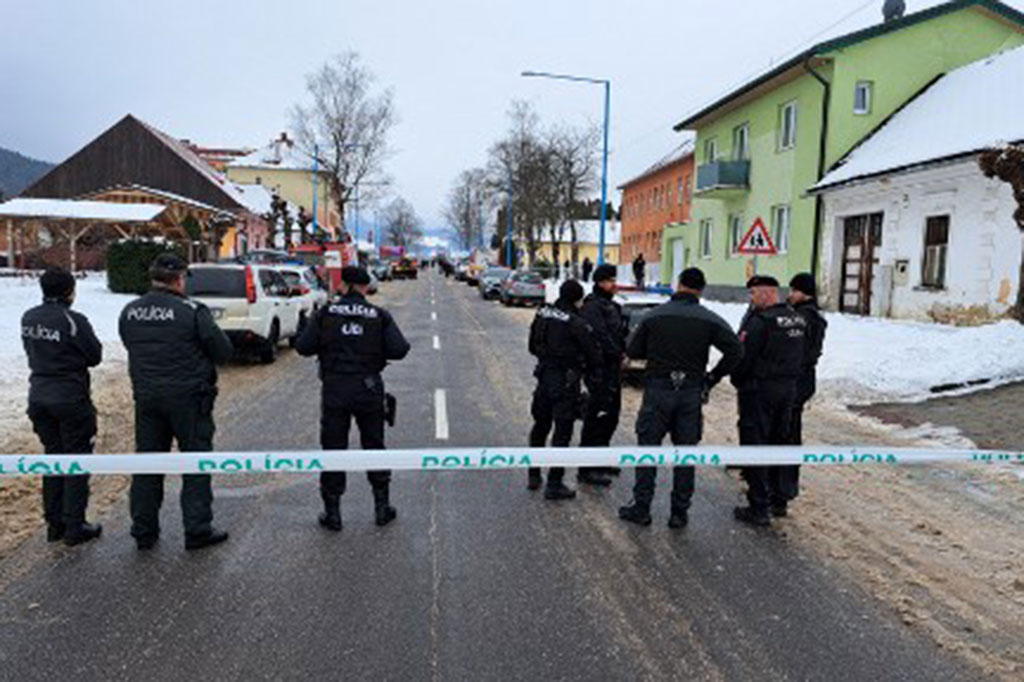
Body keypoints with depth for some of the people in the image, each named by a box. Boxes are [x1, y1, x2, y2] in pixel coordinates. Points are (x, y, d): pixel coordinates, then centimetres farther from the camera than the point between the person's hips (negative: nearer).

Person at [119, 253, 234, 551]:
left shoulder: (129, 312, 4)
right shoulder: (192, 311, -14)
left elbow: (132, 348, 14)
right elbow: (224, 351, -9)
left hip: (146, 397, 5)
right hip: (188, 398, -5)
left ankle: (143, 531, 22)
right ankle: (197, 530, 9)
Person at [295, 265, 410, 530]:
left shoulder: (325, 314, -2)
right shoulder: (379, 316, -2)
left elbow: (303, 347, -3)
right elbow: (399, 349, -10)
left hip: (334, 390, 0)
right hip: (369, 390, 1)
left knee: (333, 449, 8)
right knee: (374, 447, 13)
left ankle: (332, 512, 13)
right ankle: (382, 507, 20)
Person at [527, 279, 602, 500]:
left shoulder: (542, 314, 1)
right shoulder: (575, 323, -18)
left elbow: (533, 346, 12)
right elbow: (592, 354, -11)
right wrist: (595, 373, 8)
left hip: (544, 379, 6)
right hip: (566, 382, -6)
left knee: (540, 427, 21)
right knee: (562, 433, 2)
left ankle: (534, 476, 30)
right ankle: (554, 484, 6)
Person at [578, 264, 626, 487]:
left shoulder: (612, 306, 18)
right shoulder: (593, 306, -13)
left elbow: (620, 333, 20)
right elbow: (599, 337, -22)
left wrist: (622, 350, 2)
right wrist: (618, 353, -13)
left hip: (613, 368, 10)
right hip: (600, 369, -10)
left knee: (611, 415, 18)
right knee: (597, 416, -8)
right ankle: (587, 470, -3)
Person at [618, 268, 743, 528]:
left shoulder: (654, 315, -2)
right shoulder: (710, 320, -2)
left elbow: (632, 350, 1)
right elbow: (735, 350, -10)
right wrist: (712, 378, 0)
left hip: (658, 391, -1)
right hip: (691, 393, 1)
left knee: (648, 447, 8)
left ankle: (641, 507, 12)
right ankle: (680, 512, 16)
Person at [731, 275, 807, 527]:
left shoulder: (761, 321, -18)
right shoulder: (798, 320, 8)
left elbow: (743, 356, -16)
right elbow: (801, 357, 13)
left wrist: (738, 381, -1)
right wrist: (788, 379, 18)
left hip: (759, 390, -8)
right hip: (789, 388, 8)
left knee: (755, 445, -1)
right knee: (779, 442, 20)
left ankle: (759, 508, 2)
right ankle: (777, 494, 33)